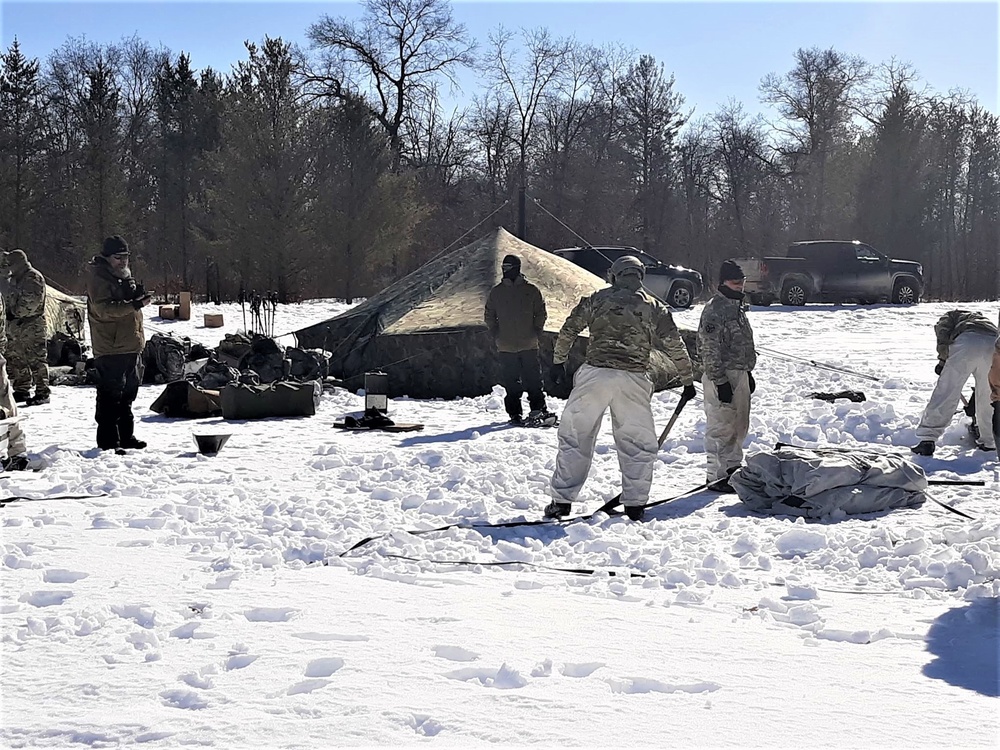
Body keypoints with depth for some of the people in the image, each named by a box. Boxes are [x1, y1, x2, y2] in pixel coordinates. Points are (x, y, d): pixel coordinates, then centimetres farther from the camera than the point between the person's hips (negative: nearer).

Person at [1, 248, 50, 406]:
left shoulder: (34, 277, -9)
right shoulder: (14, 280, 20)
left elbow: (31, 302, -18)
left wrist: (15, 312, -14)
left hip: (31, 324, -9)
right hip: (15, 325, 9)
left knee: (36, 358, -8)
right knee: (15, 359, 11)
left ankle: (42, 392, -7)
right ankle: (22, 390, 19)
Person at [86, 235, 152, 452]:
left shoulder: (123, 276, 19)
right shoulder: (99, 278, -11)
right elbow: (104, 309, -24)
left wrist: (135, 294, 3)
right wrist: (134, 304, -32)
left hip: (130, 346, 10)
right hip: (110, 348, -10)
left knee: (127, 394, 17)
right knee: (110, 395, -9)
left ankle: (125, 436, 27)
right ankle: (108, 441, -6)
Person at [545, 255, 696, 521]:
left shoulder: (597, 299, 10)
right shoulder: (654, 307, 11)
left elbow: (568, 330, 11)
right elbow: (676, 347, 14)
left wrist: (558, 361, 21)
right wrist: (687, 381, 23)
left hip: (594, 374, 0)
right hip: (633, 380, 0)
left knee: (575, 437, 7)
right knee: (639, 444, 13)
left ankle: (562, 501, 6)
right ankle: (634, 504, 11)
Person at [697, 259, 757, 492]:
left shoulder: (738, 307, 15)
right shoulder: (714, 309, -15)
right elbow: (710, 350, -19)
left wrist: (748, 372, 24)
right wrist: (720, 381, -21)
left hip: (739, 374, 10)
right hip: (721, 376, -9)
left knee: (739, 425, 17)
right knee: (721, 427, -7)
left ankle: (733, 466, 30)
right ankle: (717, 476, -2)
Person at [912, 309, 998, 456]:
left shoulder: (950, 316, 32)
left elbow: (943, 330, 4)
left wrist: (943, 359, 5)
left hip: (967, 343, -5)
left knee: (945, 393, -5)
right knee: (988, 398, 22)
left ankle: (927, 439, -10)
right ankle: (988, 441, 28)